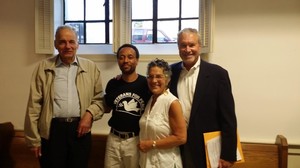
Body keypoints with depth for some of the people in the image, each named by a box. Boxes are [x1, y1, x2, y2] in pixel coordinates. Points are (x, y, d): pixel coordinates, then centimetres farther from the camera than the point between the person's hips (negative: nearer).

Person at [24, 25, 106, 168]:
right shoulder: (43, 68, 1)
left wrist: (90, 114, -13)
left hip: (80, 128, 1)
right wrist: (34, 139, -2)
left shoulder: (91, 67, 4)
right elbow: (34, 105, 0)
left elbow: (99, 99, 7)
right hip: (52, 130, -1)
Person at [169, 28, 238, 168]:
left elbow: (228, 118, -9)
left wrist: (227, 155, -11)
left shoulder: (217, 74, -9)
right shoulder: (171, 72, 1)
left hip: (206, 150, -2)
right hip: (177, 148, 3)